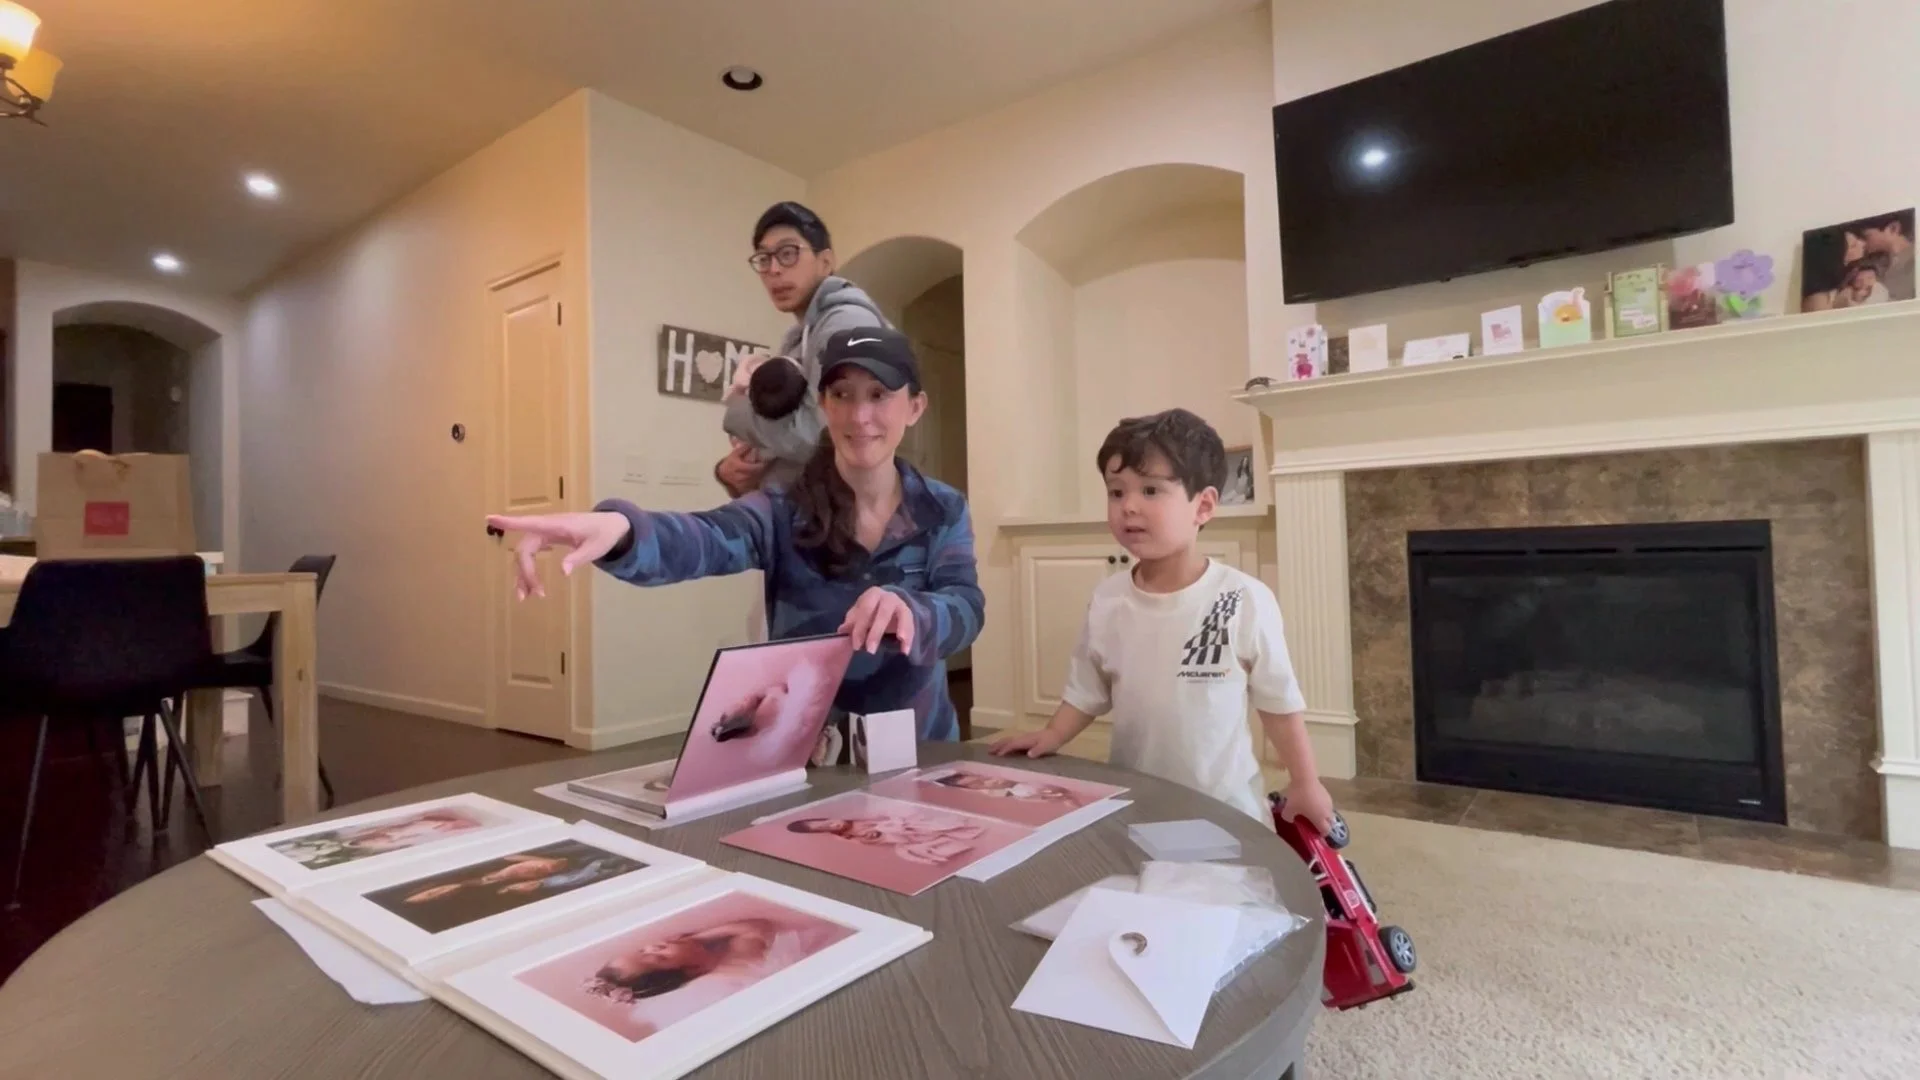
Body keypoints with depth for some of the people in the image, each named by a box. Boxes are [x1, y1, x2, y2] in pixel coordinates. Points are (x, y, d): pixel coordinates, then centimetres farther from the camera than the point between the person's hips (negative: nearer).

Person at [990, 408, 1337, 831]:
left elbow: (1279, 701, -3)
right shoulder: (1107, 599, -4)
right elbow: (1086, 692, 6)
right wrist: (1051, 736, -8)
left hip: (1224, 804, -2)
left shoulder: (1246, 599, -14)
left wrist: (1305, 783, 2)